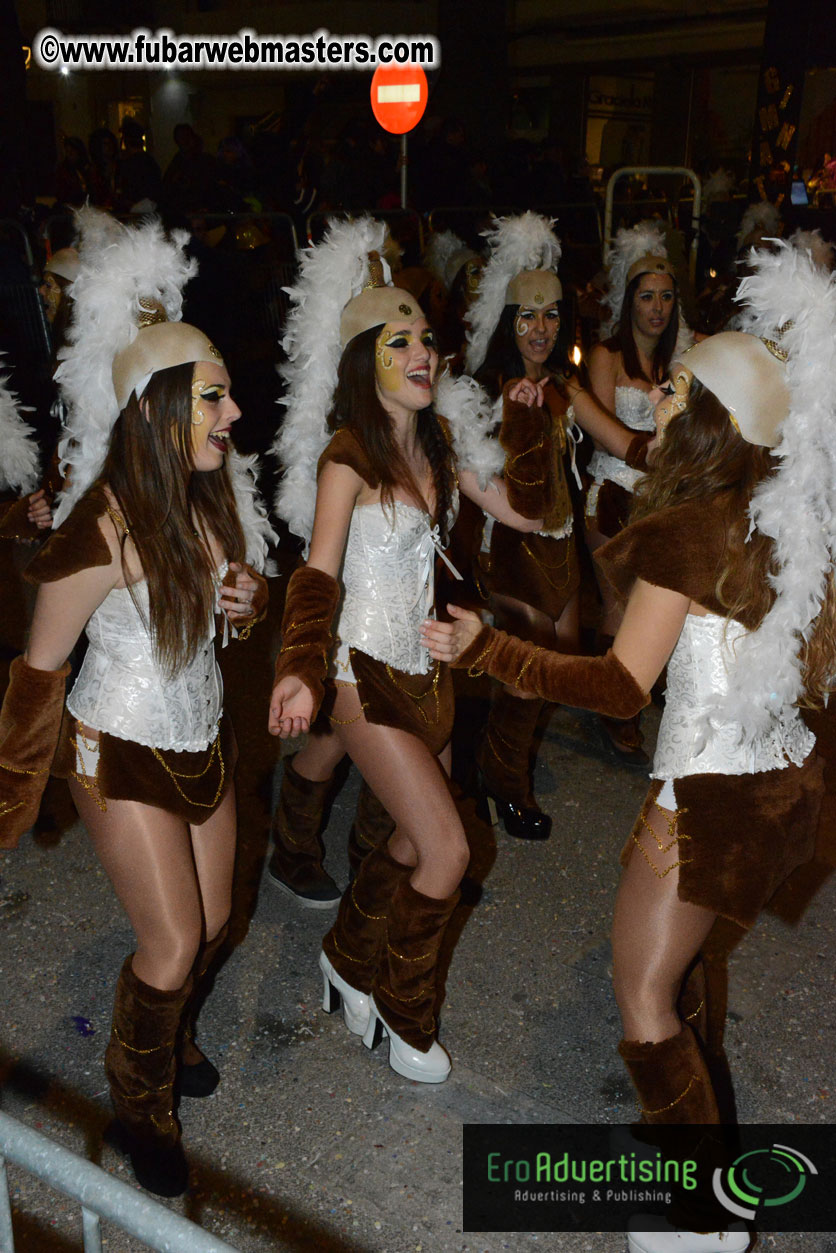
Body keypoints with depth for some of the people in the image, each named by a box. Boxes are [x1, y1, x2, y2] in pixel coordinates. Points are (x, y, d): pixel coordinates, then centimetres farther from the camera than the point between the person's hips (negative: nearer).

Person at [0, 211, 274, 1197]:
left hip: (202, 734, 7)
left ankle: (167, 1029, 49)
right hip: (121, 748, -6)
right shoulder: (103, 529, -27)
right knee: (172, 945, 2)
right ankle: (138, 1103, 32)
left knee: (212, 923, 17)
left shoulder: (212, 492, -6)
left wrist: (248, 598, -14)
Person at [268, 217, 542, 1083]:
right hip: (365, 666, -7)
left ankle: (347, 959, 41)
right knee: (447, 849, -8)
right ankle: (404, 1012, 18)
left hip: (425, 661, 7)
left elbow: (524, 513, 9)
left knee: (415, 841, 15)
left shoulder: (437, 439, 4)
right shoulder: (346, 457, -16)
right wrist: (303, 670, -41)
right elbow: (319, 573, -27)